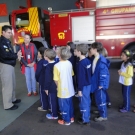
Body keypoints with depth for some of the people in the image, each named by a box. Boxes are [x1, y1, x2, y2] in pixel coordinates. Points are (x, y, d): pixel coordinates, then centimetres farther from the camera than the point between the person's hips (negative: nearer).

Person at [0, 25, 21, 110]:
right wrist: (16, 56, -15)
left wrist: (16, 55, -6)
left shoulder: (7, 41, 14)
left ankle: (13, 99, 34)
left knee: (12, 84, 18)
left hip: (10, 65, 10)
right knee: (7, 85, -2)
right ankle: (8, 105, 9)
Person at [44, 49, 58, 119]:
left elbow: (47, 78, -18)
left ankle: (54, 115, 22)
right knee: (57, 99, 22)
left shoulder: (48, 66, -22)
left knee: (52, 101, 8)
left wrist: (46, 88, -8)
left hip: (51, 87, -7)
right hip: (57, 86, 7)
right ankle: (59, 111, 37)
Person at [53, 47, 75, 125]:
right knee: (70, 104, 22)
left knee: (64, 105, 11)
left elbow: (56, 80, -16)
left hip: (63, 90, -6)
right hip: (70, 88, 7)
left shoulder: (57, 66, -21)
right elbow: (71, 75, 7)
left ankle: (66, 121, 26)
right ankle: (71, 117, 38)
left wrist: (58, 86, 3)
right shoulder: (69, 63, -2)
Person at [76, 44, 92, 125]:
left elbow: (81, 77, -21)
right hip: (89, 84, 9)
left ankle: (85, 120, 18)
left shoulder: (81, 63, -21)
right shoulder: (88, 61, 3)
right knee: (87, 101, 20)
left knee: (84, 102, 5)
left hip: (84, 86, -8)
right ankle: (87, 116, 35)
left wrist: (80, 89, -16)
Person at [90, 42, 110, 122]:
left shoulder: (101, 61, -24)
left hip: (100, 84, -9)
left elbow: (103, 73, -23)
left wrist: (101, 84, -19)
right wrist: (93, 81, 17)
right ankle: (101, 111, 38)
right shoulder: (95, 59, 5)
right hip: (96, 82, 9)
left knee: (101, 99, 5)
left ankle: (103, 116, 21)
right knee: (98, 98, 20)